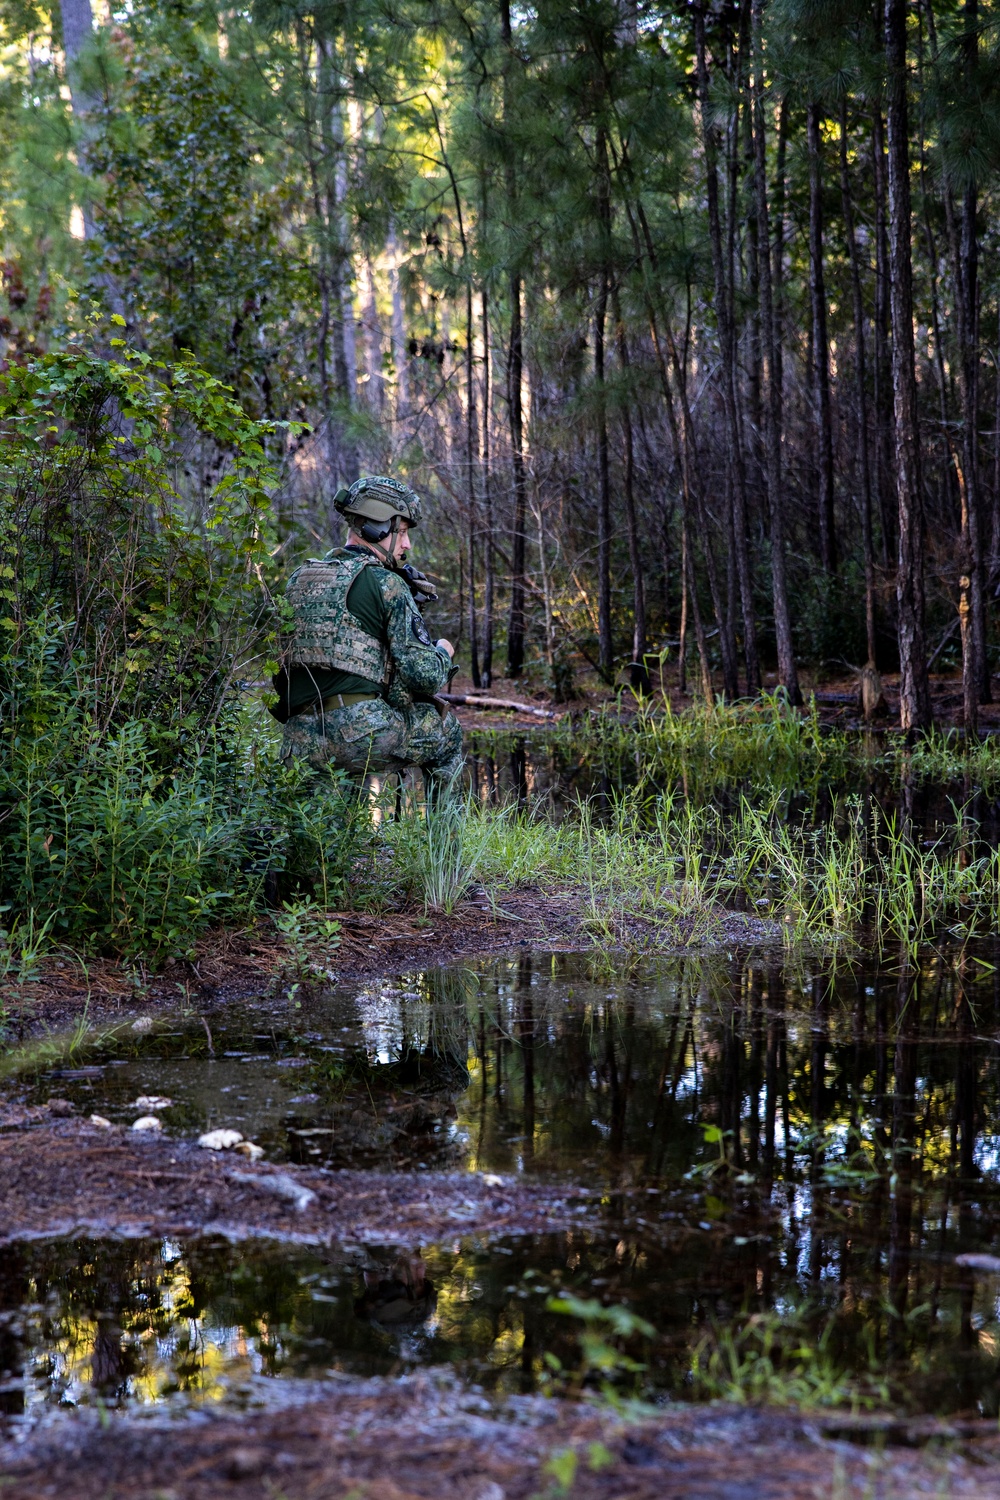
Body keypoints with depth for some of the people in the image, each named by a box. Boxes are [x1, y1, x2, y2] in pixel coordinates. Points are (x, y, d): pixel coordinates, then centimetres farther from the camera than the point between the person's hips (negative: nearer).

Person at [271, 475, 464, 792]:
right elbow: (424, 676, -8)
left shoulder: (298, 579, 16)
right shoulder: (387, 584, -4)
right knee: (445, 729, 20)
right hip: (360, 734, -6)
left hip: (298, 745, 6)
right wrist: (443, 652, 12)